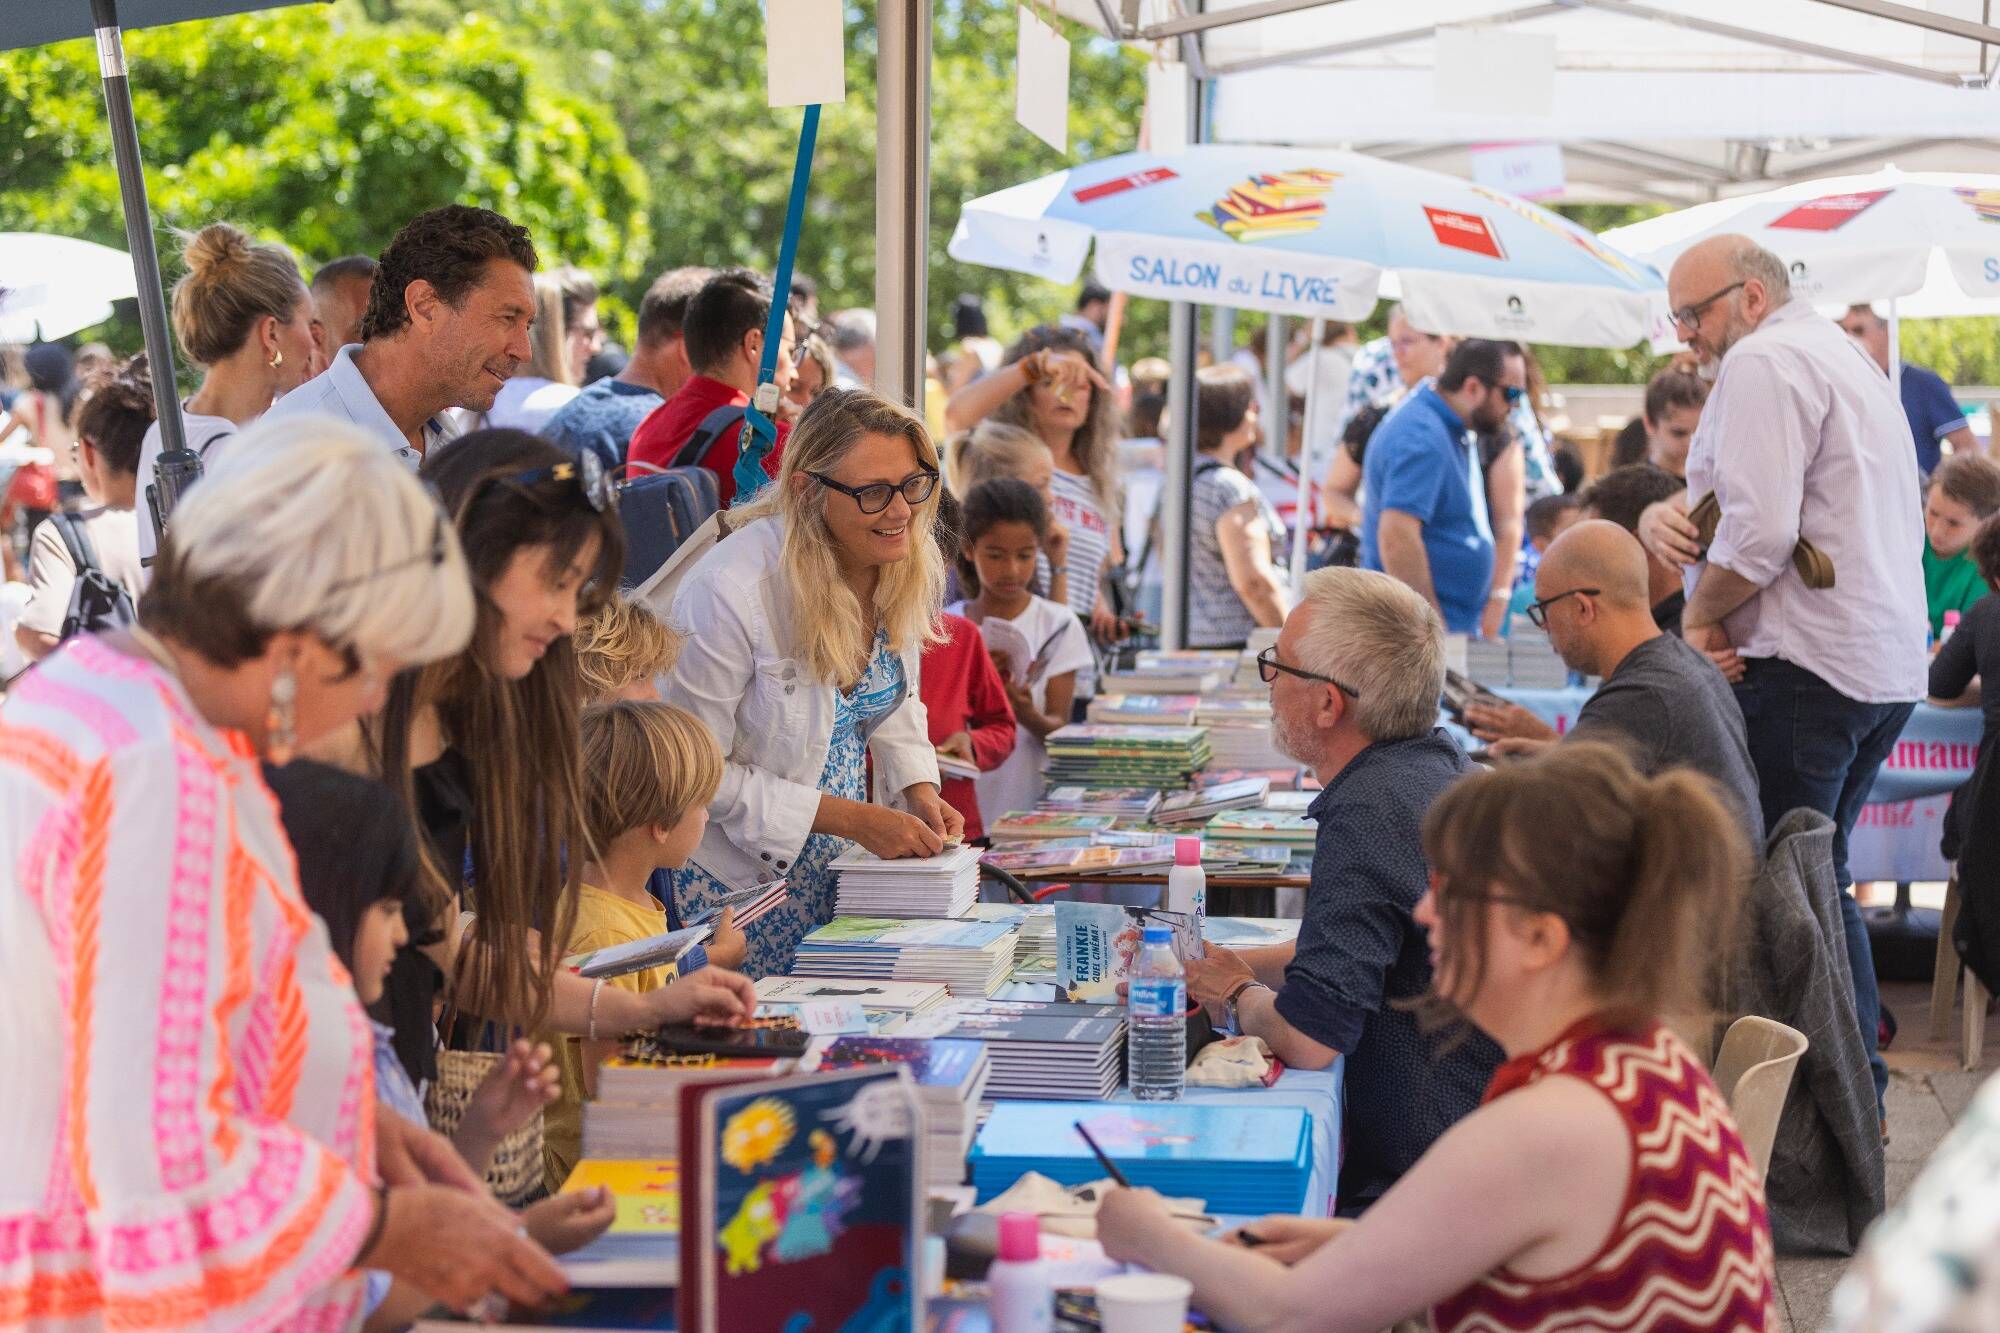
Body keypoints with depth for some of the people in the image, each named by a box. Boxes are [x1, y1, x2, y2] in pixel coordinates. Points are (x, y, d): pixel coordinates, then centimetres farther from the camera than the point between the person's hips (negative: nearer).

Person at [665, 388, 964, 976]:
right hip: (742, 876, -6)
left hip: (843, 862, 6)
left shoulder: (905, 565, -6)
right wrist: (853, 819, -21)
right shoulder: (727, 593, -27)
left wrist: (919, 789, -5)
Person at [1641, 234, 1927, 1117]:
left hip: (1804, 669, -10)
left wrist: (1699, 615, -5)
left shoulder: (1765, 363, -10)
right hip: (1887, 669, 10)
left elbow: (1759, 532, -21)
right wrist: (1667, 514, 1)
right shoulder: (1847, 359, 23)